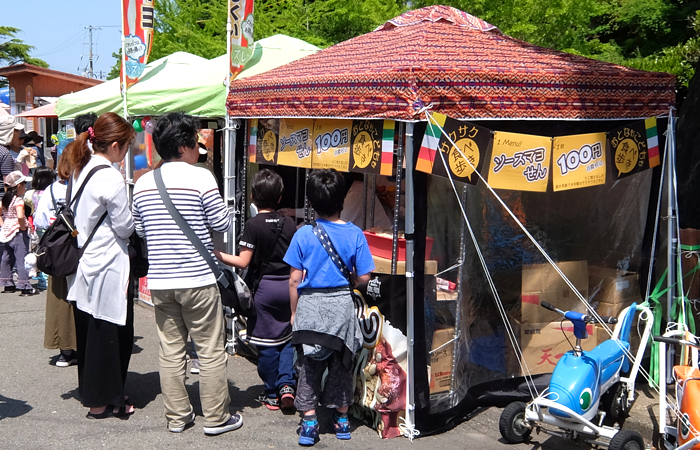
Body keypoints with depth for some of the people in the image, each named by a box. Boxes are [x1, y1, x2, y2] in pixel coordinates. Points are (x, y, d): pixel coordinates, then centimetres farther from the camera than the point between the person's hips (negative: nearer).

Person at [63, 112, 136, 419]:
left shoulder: (79, 171, 7)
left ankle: (90, 391, 30)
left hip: (82, 264, 9)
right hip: (107, 268, -9)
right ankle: (102, 402, 11)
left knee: (87, 331, 17)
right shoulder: (111, 178, -19)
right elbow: (124, 227, -14)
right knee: (109, 333, 2)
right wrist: (136, 216, 5)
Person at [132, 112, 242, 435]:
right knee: (211, 351, 6)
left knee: (170, 351, 12)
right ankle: (216, 418, 13)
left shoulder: (142, 183, 5)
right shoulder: (201, 177, -11)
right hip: (197, 279, -5)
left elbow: (139, 230, 14)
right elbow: (222, 224, -7)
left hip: (159, 280, 5)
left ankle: (177, 417, 21)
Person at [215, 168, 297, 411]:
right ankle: (286, 384, 1)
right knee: (287, 338, 15)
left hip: (264, 287, -3)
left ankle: (272, 395, 14)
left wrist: (218, 255, -3)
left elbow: (243, 262, -14)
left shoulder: (253, 225, -11)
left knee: (266, 344, 6)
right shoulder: (290, 224, 1)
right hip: (287, 286, 4)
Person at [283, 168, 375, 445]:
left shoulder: (303, 234, -8)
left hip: (309, 305, -1)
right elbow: (363, 278, -6)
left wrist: (294, 312, 6)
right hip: (341, 304, 1)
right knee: (341, 364, 14)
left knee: (308, 365, 10)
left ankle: (309, 422, 11)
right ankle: (341, 419, 24)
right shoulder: (355, 235, -7)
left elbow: (294, 279, -6)